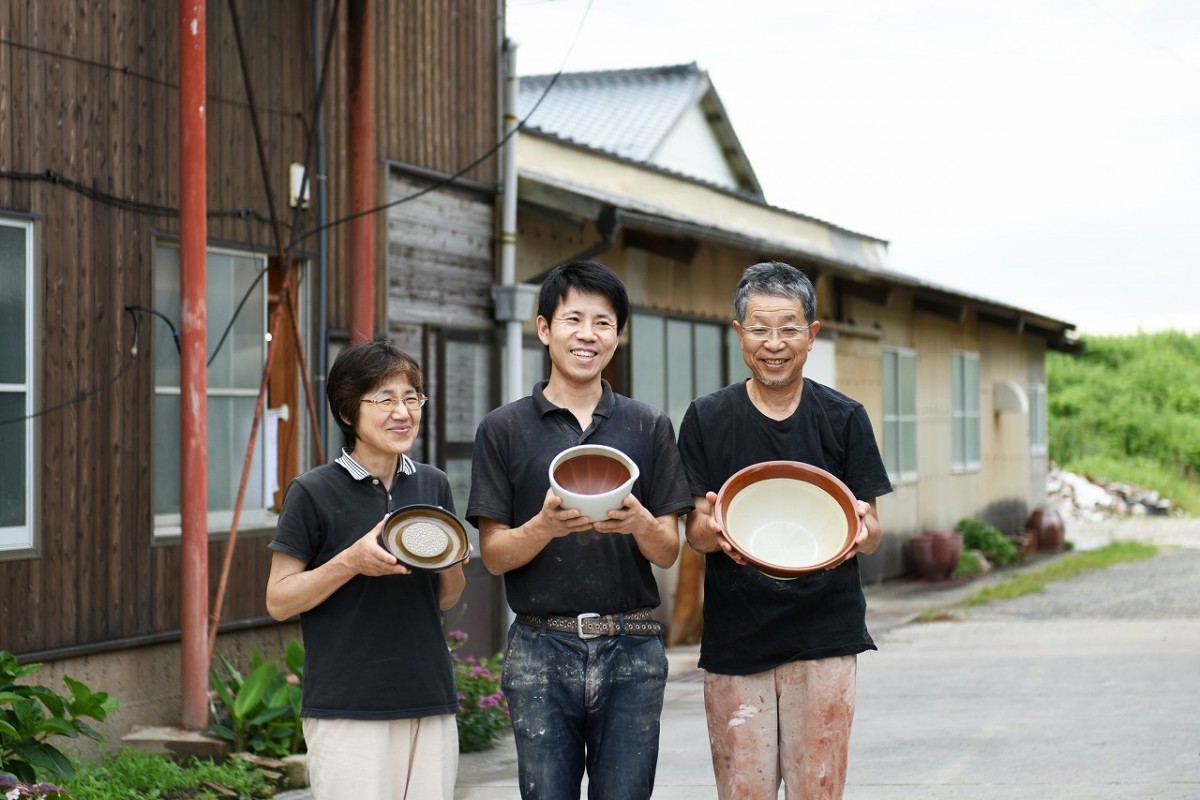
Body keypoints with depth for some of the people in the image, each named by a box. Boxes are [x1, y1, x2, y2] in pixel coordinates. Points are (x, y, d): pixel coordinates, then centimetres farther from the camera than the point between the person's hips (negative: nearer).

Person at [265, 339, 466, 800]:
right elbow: (278, 600, -5)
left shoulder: (433, 485, 10)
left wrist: (450, 561, -4)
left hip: (430, 702, 5)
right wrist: (351, 562, -18)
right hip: (347, 708, -5)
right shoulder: (314, 493, -6)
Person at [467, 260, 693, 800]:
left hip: (632, 651, 1)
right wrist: (546, 526, -20)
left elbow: (668, 552, 6)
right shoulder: (505, 429, 4)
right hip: (542, 649, -1)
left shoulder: (649, 427, 9)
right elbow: (493, 554, 1)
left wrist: (639, 522, -17)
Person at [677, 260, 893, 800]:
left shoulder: (844, 419, 4)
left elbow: (872, 535, 5)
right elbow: (693, 532, 2)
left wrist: (860, 531, -19)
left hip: (823, 636, 0)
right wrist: (713, 531, -22)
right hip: (733, 638, 0)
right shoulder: (707, 419, 4)